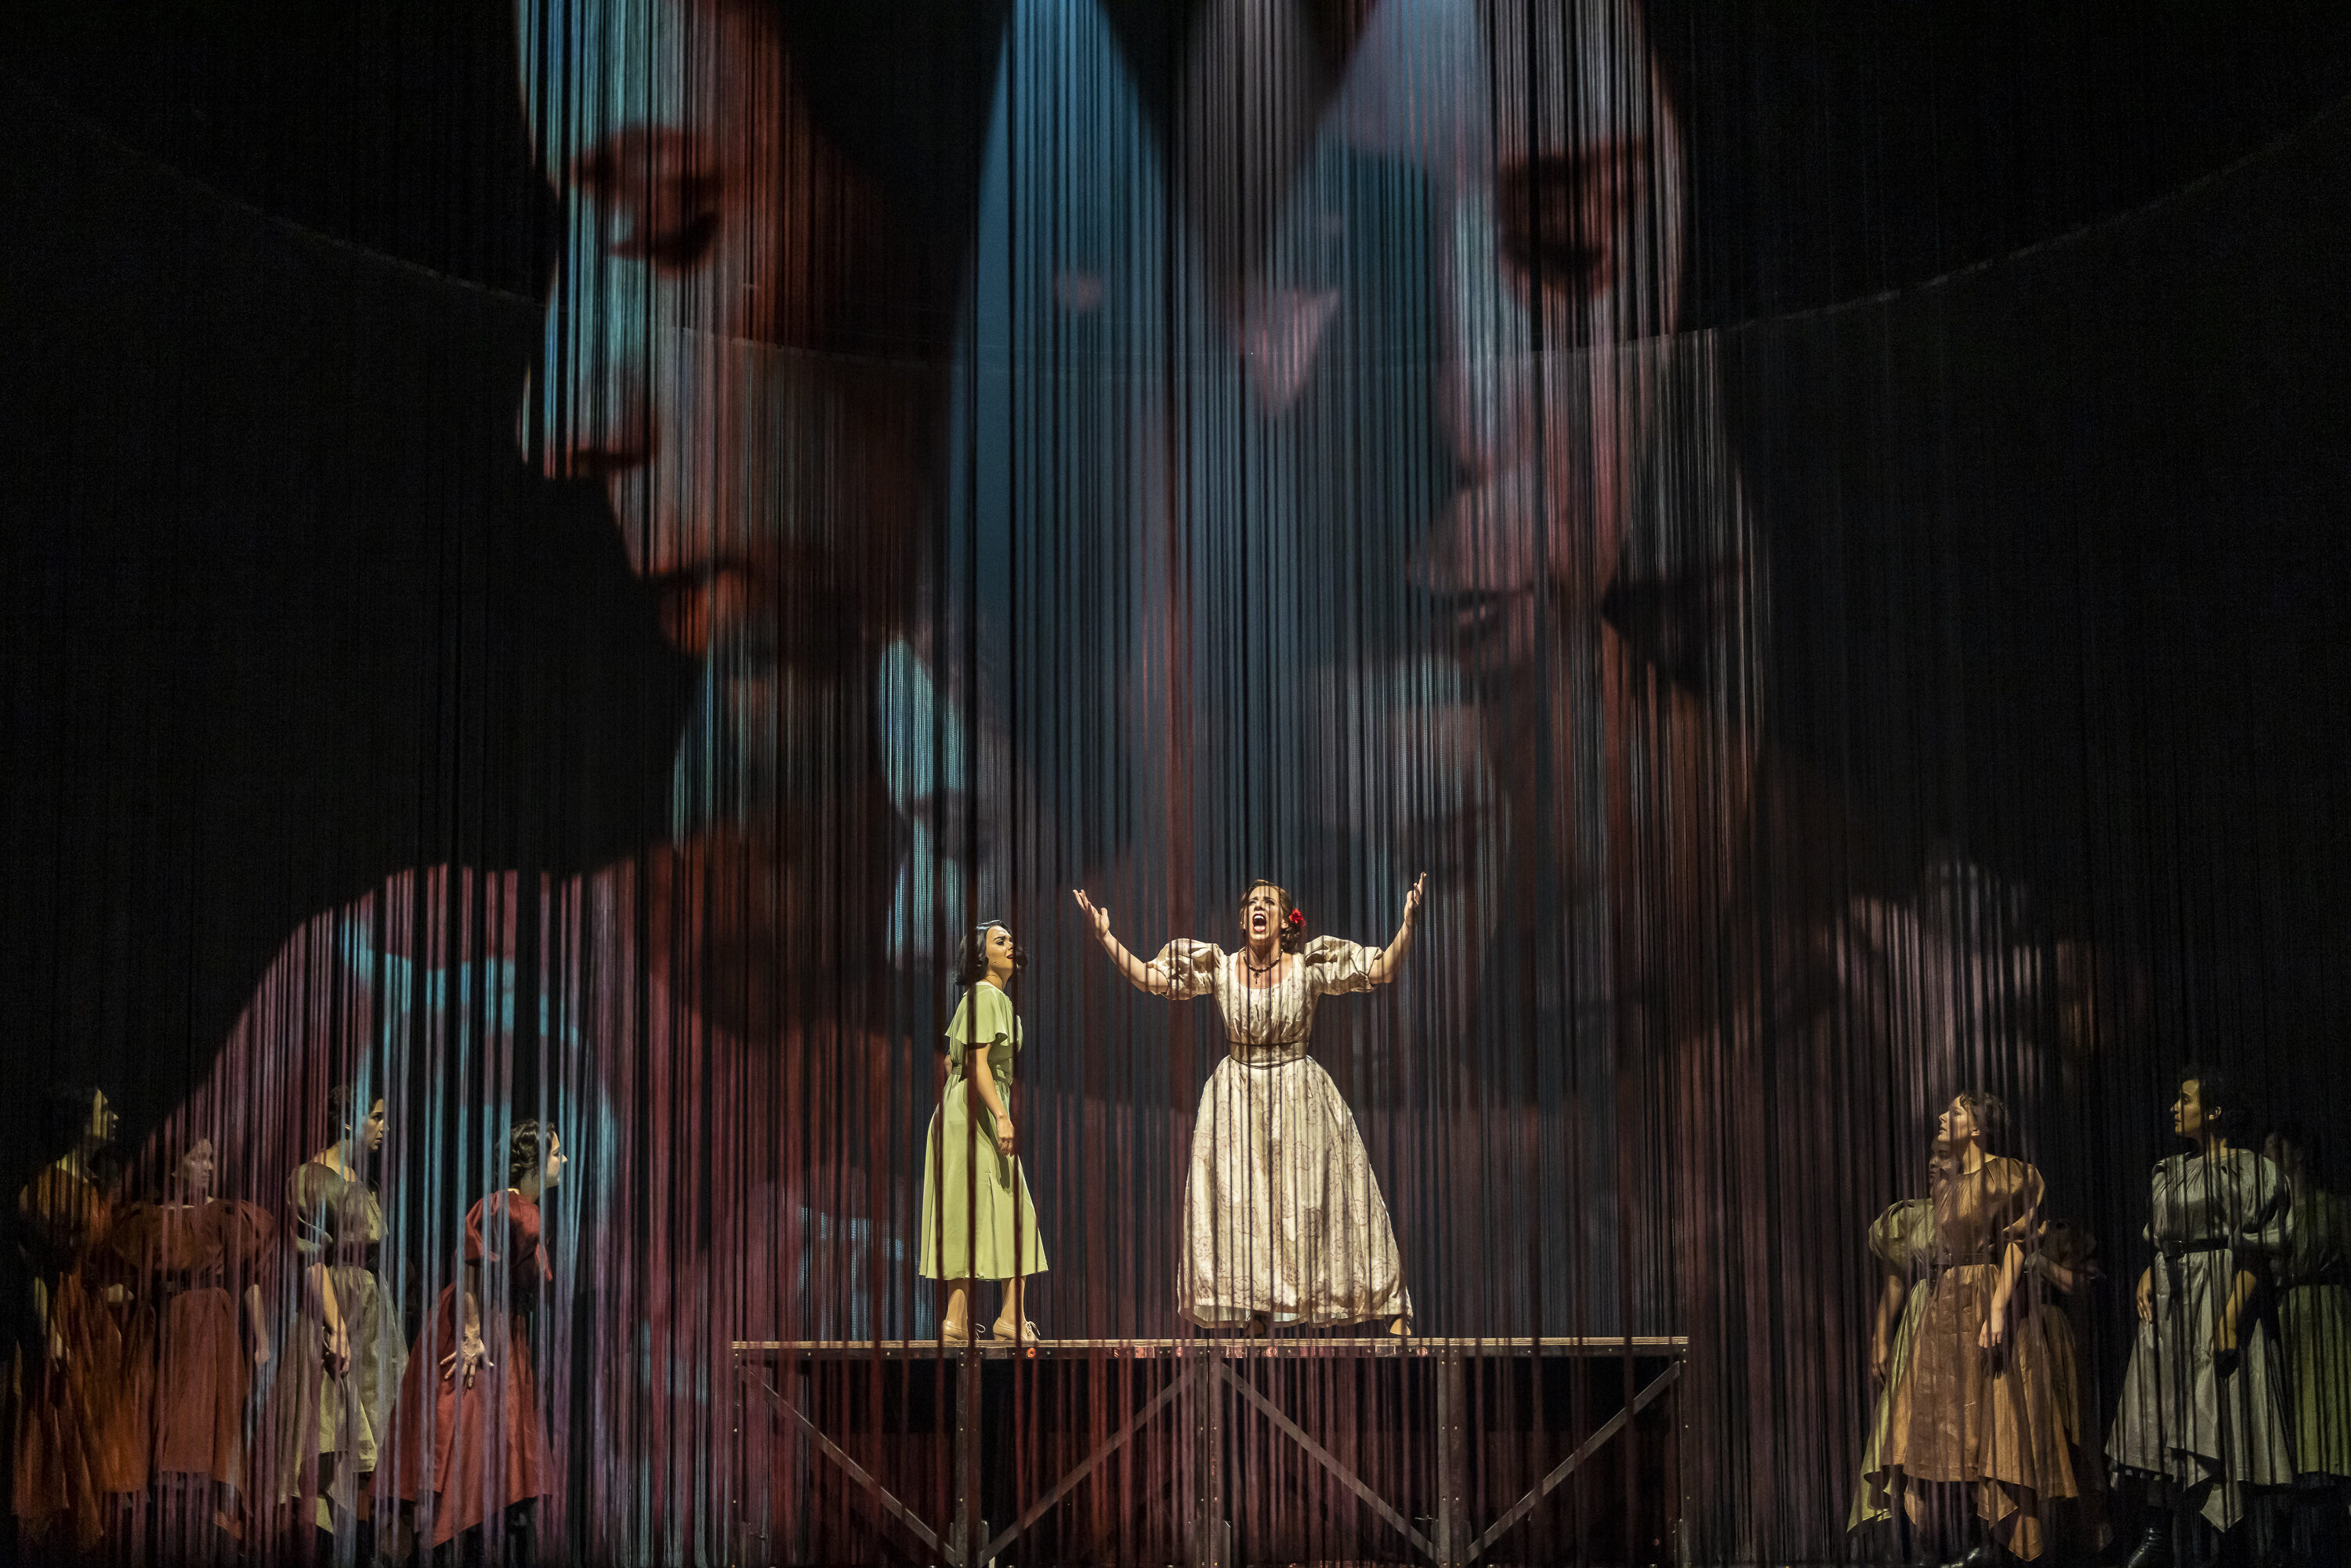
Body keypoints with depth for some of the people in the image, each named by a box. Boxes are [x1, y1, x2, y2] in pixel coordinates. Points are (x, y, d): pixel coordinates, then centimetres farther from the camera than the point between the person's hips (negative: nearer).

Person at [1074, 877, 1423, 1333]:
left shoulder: (1309, 966, -7)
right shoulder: (1220, 968, -3)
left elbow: (1383, 969, -10)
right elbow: (1148, 978, -4)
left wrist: (1407, 922, -24)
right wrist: (1105, 937, -12)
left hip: (1298, 1097, -1)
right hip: (1237, 1094, 1)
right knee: (1232, 1205, 0)